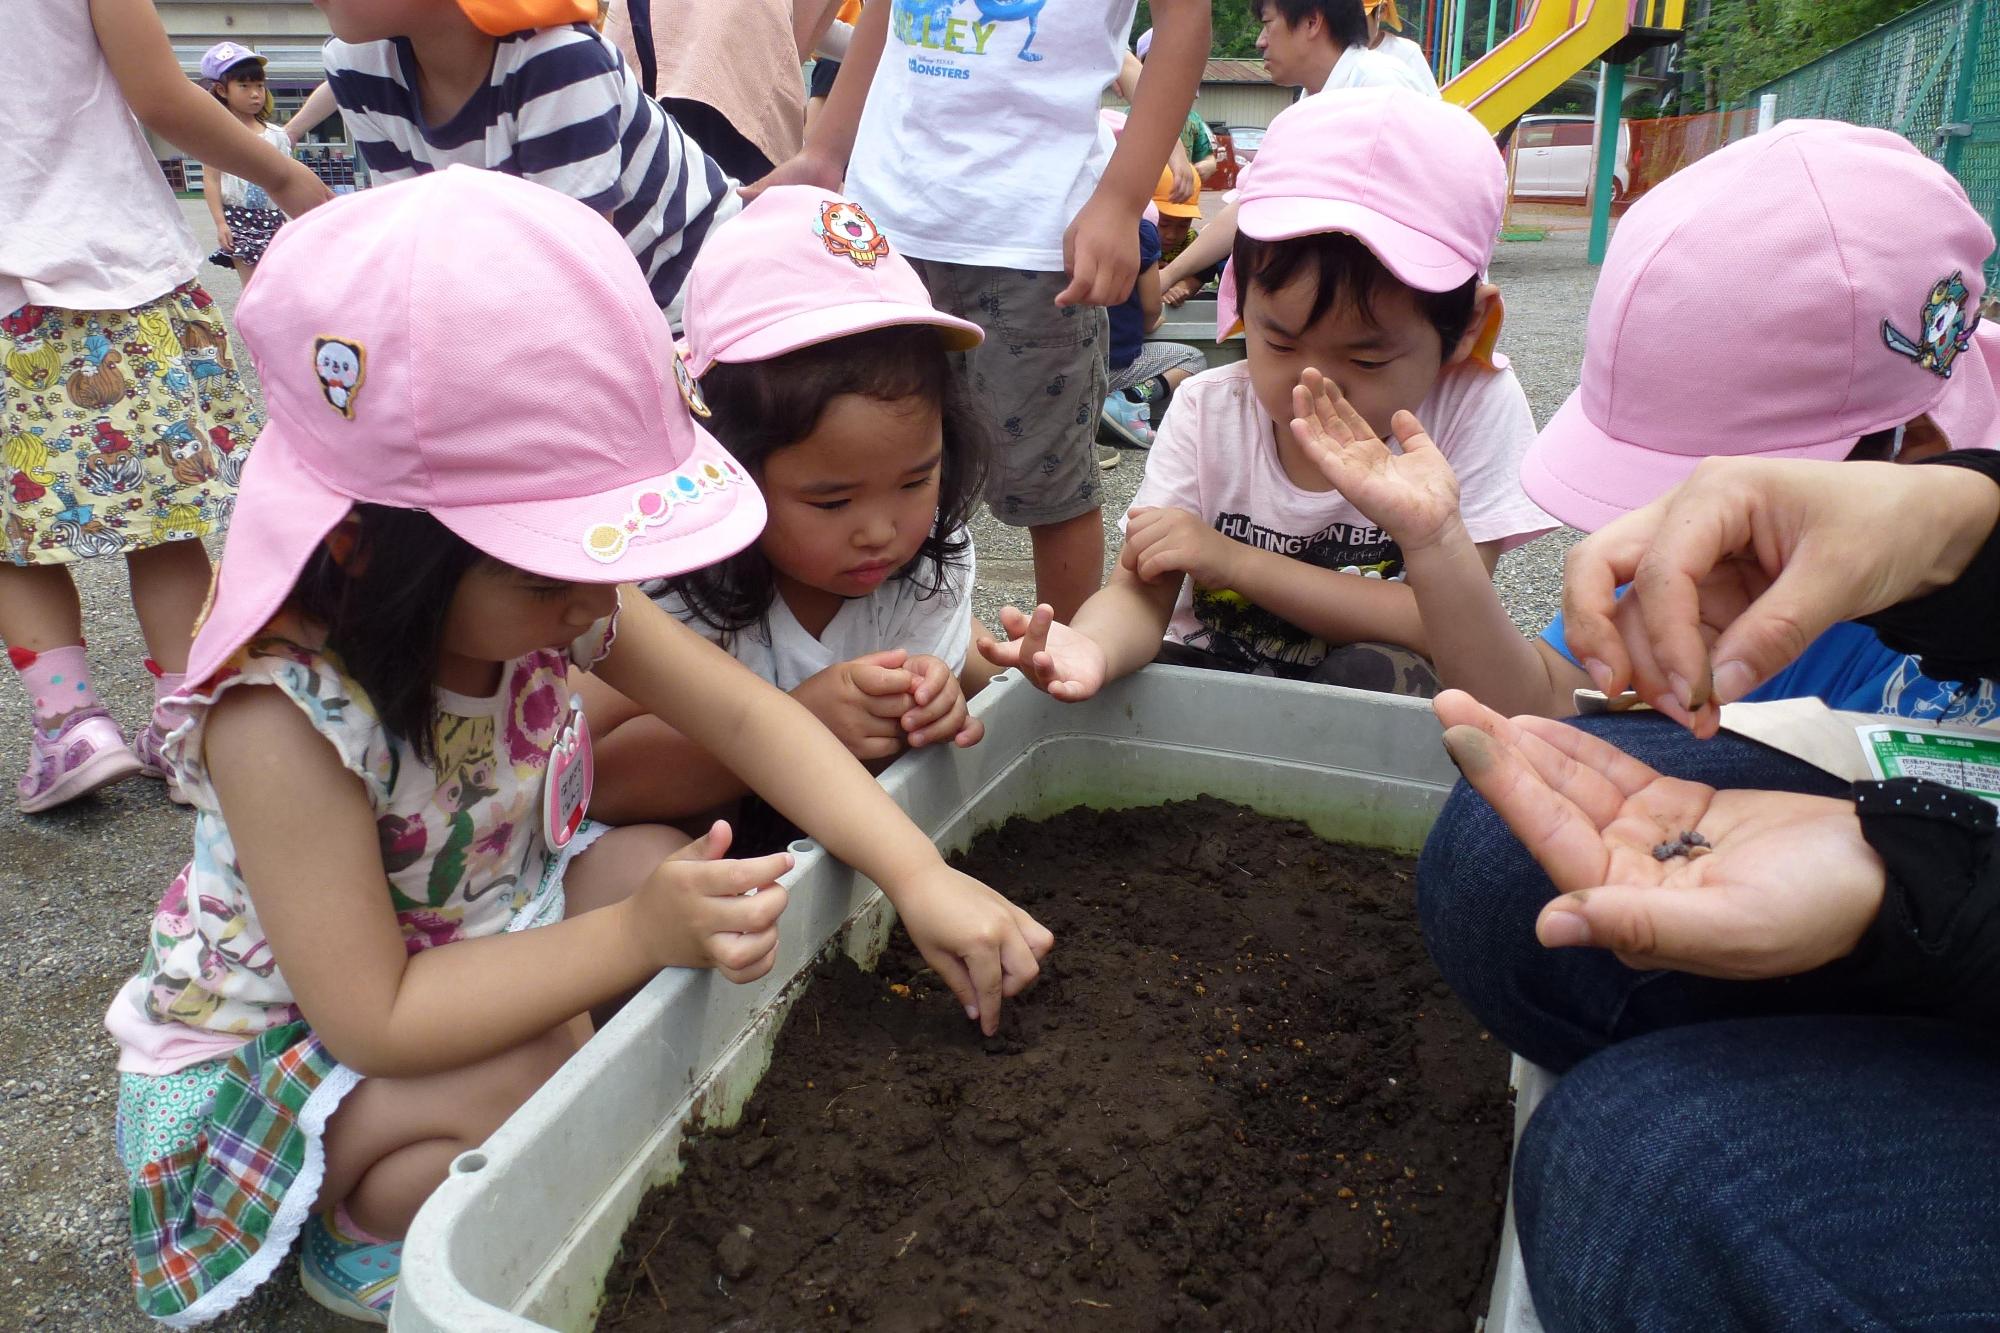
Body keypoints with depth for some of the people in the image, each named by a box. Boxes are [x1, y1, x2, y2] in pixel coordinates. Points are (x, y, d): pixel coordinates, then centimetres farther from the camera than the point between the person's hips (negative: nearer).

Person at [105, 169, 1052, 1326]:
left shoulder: (549, 586, -19)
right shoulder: (284, 716, -36)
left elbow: (743, 713, -15)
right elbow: (372, 1023, -33)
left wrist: (920, 876, -26)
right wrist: (637, 937, -40)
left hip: (477, 948, 6)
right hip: (272, 1049, -6)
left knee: (674, 868, -15)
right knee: (517, 1089, -32)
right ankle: (371, 1225, 2)